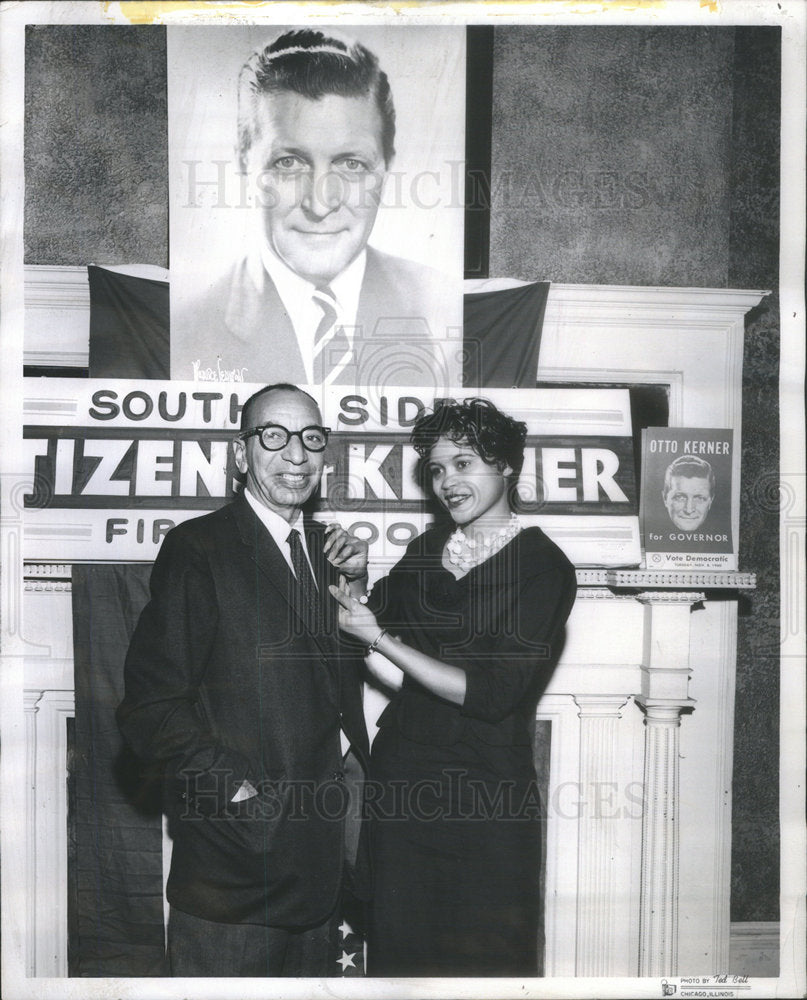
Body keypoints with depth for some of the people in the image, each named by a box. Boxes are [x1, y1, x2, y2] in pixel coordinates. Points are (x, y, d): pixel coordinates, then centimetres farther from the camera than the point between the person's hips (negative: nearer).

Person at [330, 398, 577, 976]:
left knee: (487, 956, 11)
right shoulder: (431, 547, 5)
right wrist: (350, 579, -10)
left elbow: (489, 693, -19)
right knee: (397, 947, 16)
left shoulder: (545, 568, -12)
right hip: (402, 774, 5)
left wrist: (378, 637, -18)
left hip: (486, 792, -5)